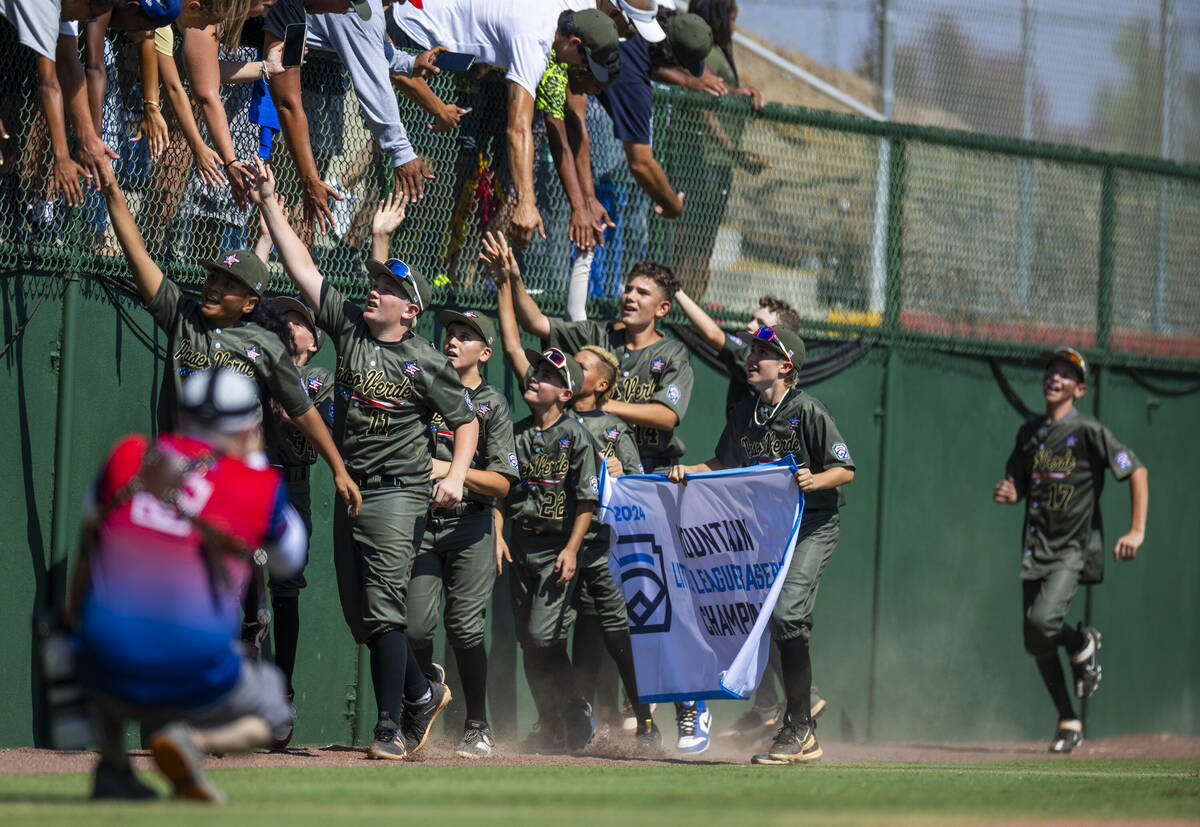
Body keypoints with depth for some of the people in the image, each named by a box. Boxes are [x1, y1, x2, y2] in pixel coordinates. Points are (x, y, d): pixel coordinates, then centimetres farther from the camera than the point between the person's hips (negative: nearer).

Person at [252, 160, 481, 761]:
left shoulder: (425, 364, -6)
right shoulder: (349, 326, 7)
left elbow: (466, 420, 3)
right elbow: (301, 267, 6)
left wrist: (457, 475, -13)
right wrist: (269, 203, 1)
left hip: (398, 495, -6)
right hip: (350, 491, 6)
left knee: (383, 612, -12)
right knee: (359, 615, 10)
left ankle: (392, 729, -8)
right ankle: (422, 695, 28)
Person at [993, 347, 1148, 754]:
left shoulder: (1087, 431, -8)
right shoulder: (1029, 433, 11)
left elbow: (1136, 471, -6)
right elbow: (1018, 487, 18)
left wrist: (1137, 531, -12)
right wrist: (1007, 494, -7)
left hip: (1074, 549, -6)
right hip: (1036, 548, 6)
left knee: (1042, 620, -26)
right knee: (1036, 643, 6)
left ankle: (1082, 644, 8)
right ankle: (1068, 721, 20)